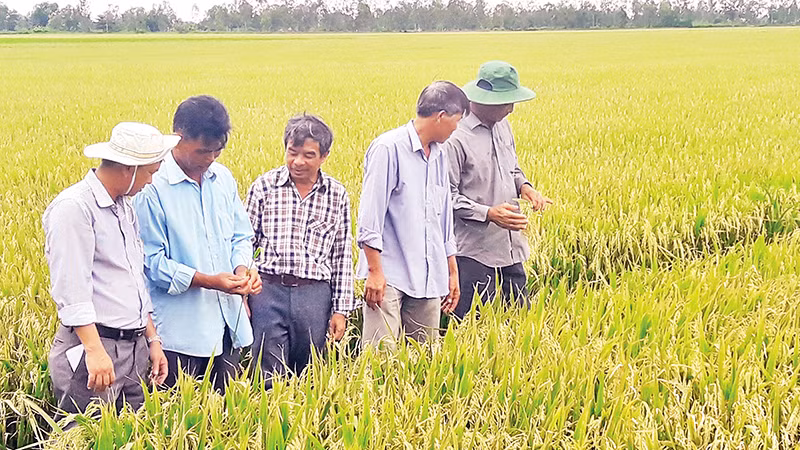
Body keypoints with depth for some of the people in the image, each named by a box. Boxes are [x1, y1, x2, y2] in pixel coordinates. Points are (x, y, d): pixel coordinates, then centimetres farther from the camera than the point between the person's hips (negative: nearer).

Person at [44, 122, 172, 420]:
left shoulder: (125, 206, 17)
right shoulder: (73, 208, -12)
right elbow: (71, 288, -19)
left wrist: (152, 339, 18)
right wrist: (95, 351, -24)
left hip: (134, 348, 8)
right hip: (91, 345, -8)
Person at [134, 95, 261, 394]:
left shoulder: (223, 177, 8)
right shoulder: (152, 186, -12)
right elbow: (151, 260, -12)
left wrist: (243, 266, -5)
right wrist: (207, 281, -20)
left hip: (228, 323, 6)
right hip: (180, 330, -6)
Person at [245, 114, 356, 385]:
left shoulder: (337, 195, 6)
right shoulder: (264, 186, 2)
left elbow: (343, 256, 10)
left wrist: (341, 309, 7)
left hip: (315, 294, 1)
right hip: (268, 289, -1)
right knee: (268, 375, -2)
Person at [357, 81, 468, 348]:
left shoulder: (439, 155, 15)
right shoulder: (388, 148, -9)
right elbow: (370, 215, -12)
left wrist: (452, 271, 22)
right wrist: (375, 271, -16)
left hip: (430, 278, 7)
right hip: (389, 275, -7)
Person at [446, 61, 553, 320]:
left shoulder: (502, 126, 9)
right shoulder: (455, 138, -17)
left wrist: (523, 185, 2)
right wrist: (488, 213, -23)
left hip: (510, 246, 8)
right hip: (474, 250, -8)